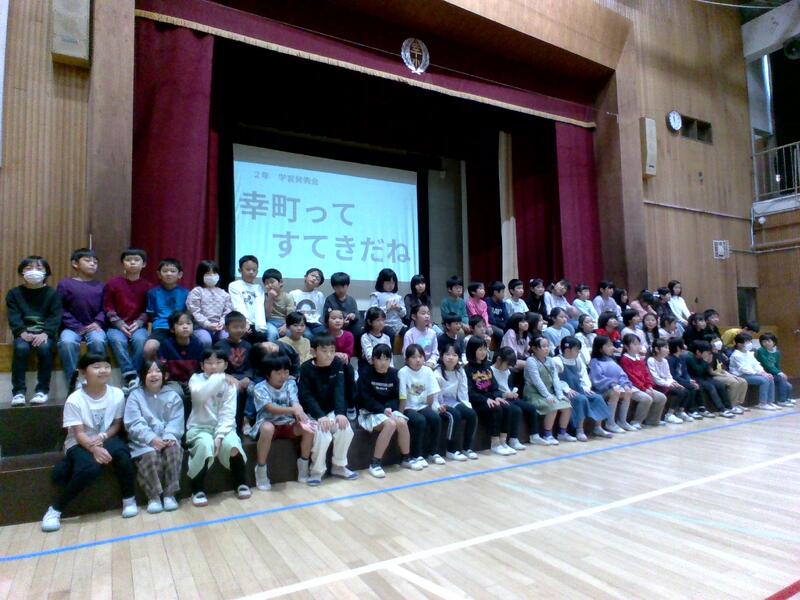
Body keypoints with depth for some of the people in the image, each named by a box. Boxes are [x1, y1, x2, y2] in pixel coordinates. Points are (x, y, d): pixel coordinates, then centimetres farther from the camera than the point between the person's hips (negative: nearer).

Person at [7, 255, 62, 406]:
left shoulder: (52, 293, 7)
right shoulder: (14, 293, 10)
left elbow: (56, 317, -3)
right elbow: (13, 317, 0)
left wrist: (45, 333, -20)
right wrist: (22, 332, -19)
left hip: (45, 333, -1)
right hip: (23, 333, 1)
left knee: (44, 347, -33)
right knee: (21, 348, -31)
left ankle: (42, 390, -21)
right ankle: (18, 391, -21)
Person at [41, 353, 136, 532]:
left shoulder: (117, 394, -7)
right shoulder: (74, 400, -15)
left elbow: (117, 424, 2)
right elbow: (78, 433, -17)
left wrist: (102, 437, -18)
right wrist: (94, 449, -33)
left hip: (106, 439, 2)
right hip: (79, 444, -2)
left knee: (121, 451, -31)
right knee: (90, 467, -33)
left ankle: (129, 499, -12)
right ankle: (55, 510, -11)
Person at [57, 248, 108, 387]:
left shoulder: (100, 286, 13)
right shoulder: (65, 284, 5)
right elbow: (60, 309, -1)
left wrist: (98, 323, -11)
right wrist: (77, 327, -12)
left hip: (93, 327, 1)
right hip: (72, 327, -1)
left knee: (98, 341, -32)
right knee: (66, 342, -33)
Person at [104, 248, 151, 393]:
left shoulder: (147, 286, 5)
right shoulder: (113, 283, 4)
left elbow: (148, 310, 7)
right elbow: (108, 307, 2)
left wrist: (139, 323, -10)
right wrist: (119, 324, -10)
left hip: (138, 326, 0)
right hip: (117, 325, 0)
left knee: (141, 340, -32)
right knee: (118, 340, -33)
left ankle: (130, 378, -24)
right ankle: (130, 375, -30)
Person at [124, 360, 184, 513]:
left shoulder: (173, 396, 9)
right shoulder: (135, 396, 3)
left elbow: (176, 422, -2)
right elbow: (134, 424, -9)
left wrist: (169, 437, -23)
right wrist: (152, 439, -23)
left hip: (167, 440, 1)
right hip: (143, 441, -1)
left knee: (174, 449, -30)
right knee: (150, 455, -32)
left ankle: (170, 494, -17)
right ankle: (154, 496, -14)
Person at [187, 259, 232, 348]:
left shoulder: (223, 293, 16)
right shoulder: (196, 292, 3)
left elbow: (227, 311, 11)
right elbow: (195, 312, -6)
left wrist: (222, 322, -9)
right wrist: (208, 324, -15)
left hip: (220, 327, 3)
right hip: (201, 327, -3)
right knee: (206, 341, -33)